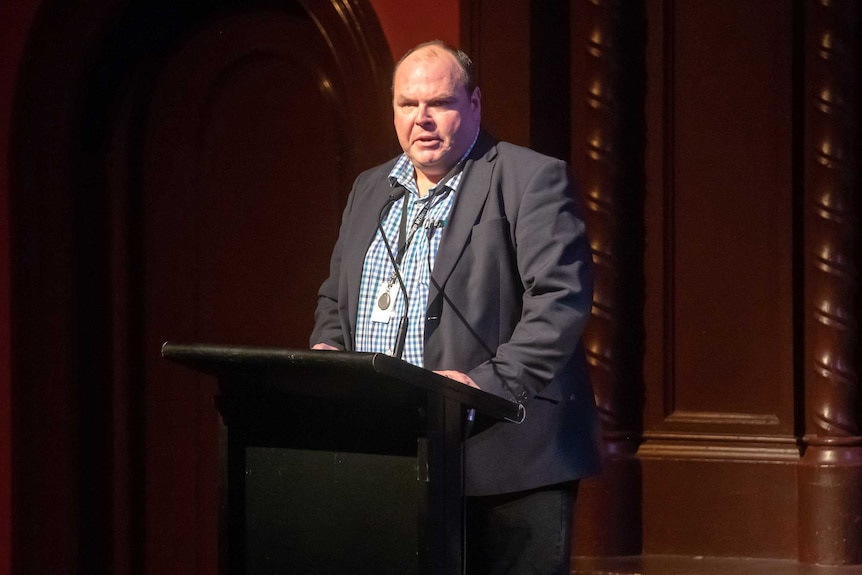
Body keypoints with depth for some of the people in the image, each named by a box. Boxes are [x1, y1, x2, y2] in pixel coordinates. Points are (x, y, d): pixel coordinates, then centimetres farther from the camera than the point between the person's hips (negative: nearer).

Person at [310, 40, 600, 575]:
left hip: (504, 460, -6)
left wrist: (489, 382, -24)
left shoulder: (532, 180, -3)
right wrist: (327, 350, 6)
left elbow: (560, 299, -13)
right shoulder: (370, 190, 20)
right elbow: (334, 297, 28)